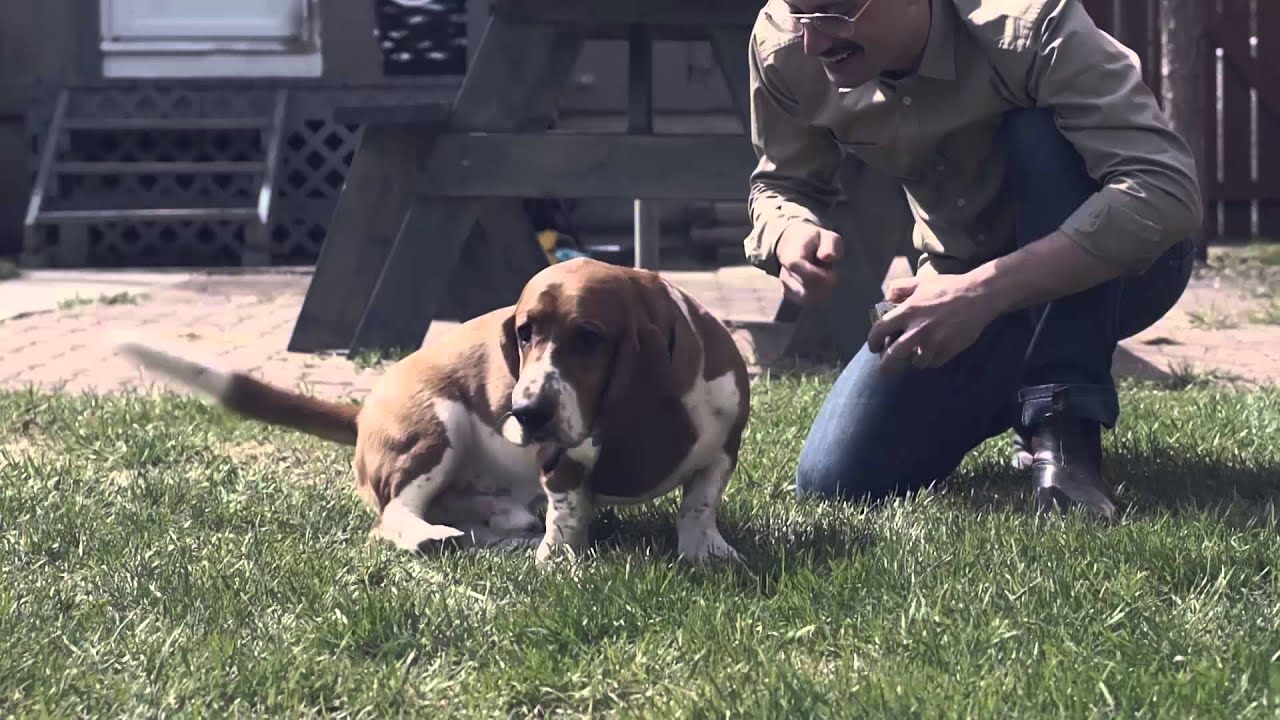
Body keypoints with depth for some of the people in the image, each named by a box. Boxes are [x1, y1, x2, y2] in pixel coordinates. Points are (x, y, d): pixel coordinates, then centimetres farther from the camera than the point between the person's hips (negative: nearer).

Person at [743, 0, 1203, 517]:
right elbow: (784, 183, 1)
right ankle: (1015, 387, 16)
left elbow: (1167, 191, -40)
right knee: (833, 484, -11)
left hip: (1111, 267, -4)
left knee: (1040, 135, -34)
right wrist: (791, 233, -25)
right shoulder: (782, 44, -17)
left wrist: (985, 291, -46)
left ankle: (1066, 422, -25)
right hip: (962, 284, 4)